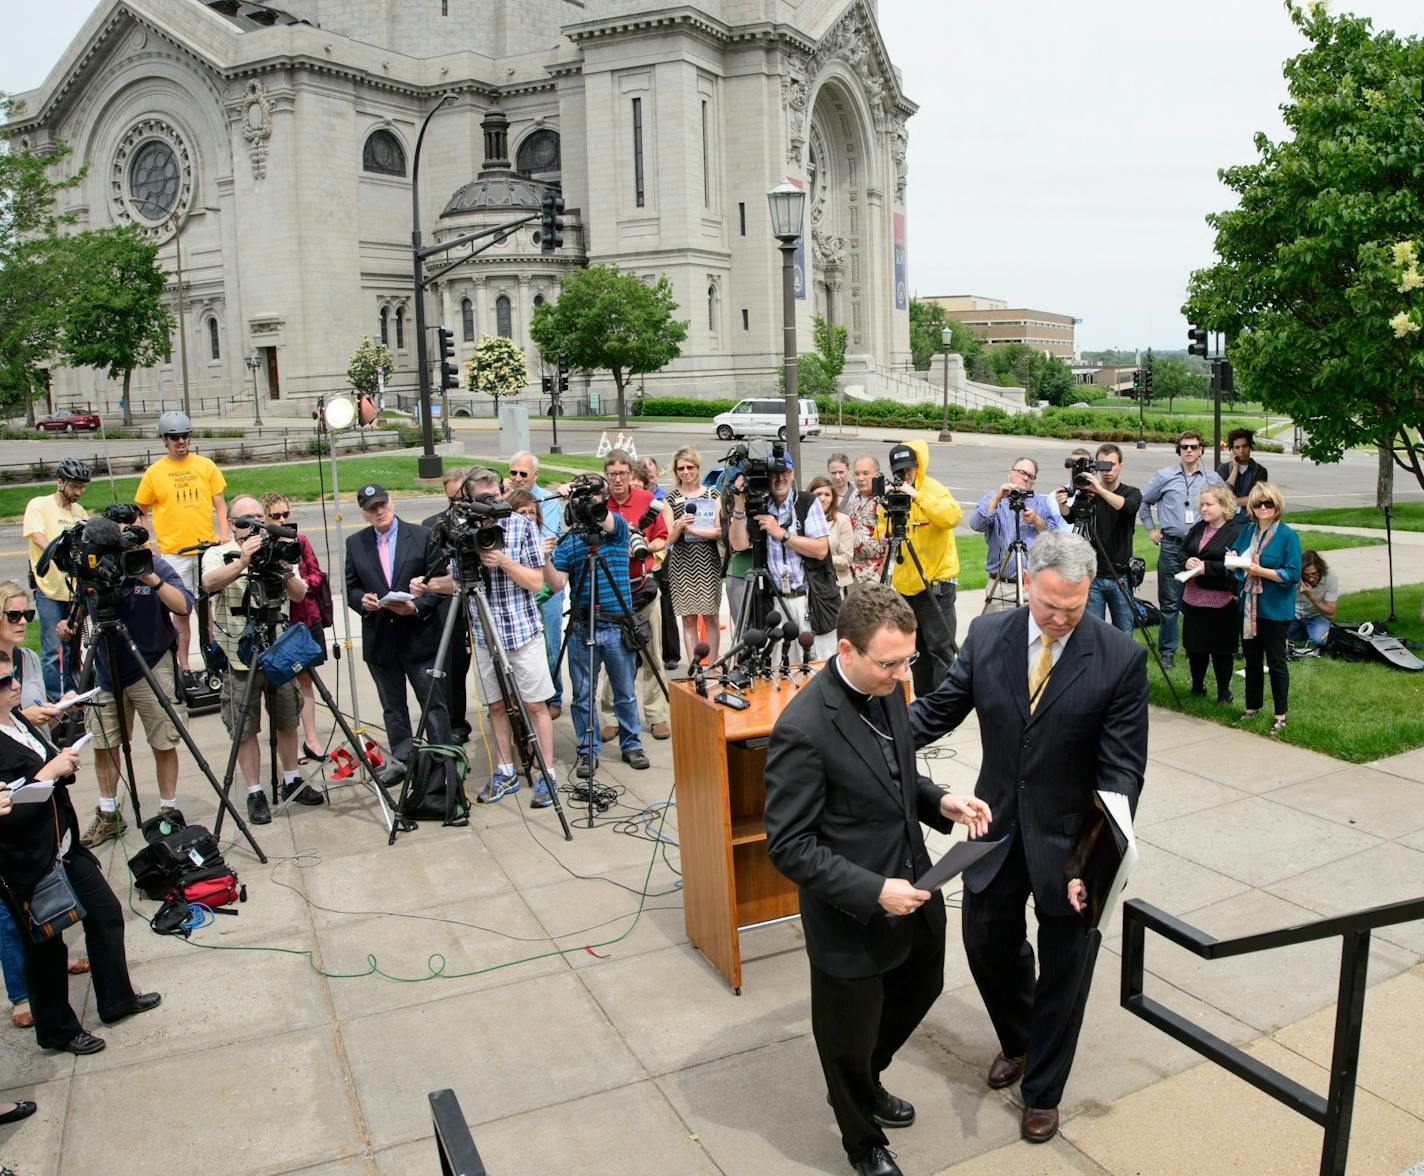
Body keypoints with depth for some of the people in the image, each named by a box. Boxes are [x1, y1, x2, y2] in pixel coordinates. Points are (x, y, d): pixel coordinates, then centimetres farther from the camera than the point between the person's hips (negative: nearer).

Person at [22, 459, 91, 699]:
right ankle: (52, 702, 3)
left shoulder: (79, 511, 14)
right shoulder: (38, 505, -3)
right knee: (53, 651, -5)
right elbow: (40, 539, -16)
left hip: (75, 589, 5)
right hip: (49, 590, -5)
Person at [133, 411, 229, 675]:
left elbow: (219, 502, 8)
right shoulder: (154, 472, 1)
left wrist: (224, 531, -7)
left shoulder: (205, 465, 5)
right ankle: (183, 666, 10)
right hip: (173, 552, -1)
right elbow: (141, 512, 9)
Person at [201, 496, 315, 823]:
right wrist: (242, 561, -37)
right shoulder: (217, 554, 0)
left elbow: (299, 595, -5)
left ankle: (292, 781, 28)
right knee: (245, 731, 4)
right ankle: (255, 794, 14)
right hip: (239, 657, -3)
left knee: (287, 723, 13)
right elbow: (209, 582, -22)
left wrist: (283, 570, -24)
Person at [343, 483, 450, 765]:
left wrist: (416, 607, -18)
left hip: (420, 638, -3)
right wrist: (362, 601, -11)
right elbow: (350, 588, 10)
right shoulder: (355, 544, 7)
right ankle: (402, 762, 24)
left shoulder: (422, 536, -2)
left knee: (434, 705, 1)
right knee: (393, 710, 13)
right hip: (379, 641, 3)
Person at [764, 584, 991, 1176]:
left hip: (914, 891, 8)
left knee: (919, 988, 29)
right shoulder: (804, 728, -30)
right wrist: (873, 893, -28)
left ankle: (866, 1081, 59)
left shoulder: (886, 688, -5)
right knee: (851, 1034, 17)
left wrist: (939, 801, -6)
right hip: (852, 917, -7)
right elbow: (789, 847, -24)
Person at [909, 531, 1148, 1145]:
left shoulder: (1121, 657, -16)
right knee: (986, 943, 20)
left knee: (1063, 969, 14)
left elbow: (1122, 770, -16)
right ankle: (1017, 1041, 52)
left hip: (1069, 841, -3)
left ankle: (1042, 1092, 38)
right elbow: (938, 709, -1)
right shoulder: (987, 634, -8)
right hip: (997, 832, 3)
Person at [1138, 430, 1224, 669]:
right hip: (1171, 546, 0)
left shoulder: (1213, 479, 6)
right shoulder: (1164, 476, 4)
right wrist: (1151, 528, 10)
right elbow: (1143, 501, 14)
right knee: (1169, 602, 3)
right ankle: (1168, 651, 10)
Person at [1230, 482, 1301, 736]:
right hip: (1249, 607, 6)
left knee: (1276, 662, 2)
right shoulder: (1246, 531, 7)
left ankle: (1281, 715, 13)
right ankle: (1252, 707, 29)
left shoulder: (1288, 535, -11)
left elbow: (1293, 574, -16)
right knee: (1251, 659, 16)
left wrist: (1260, 571, -23)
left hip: (1275, 610, -6)